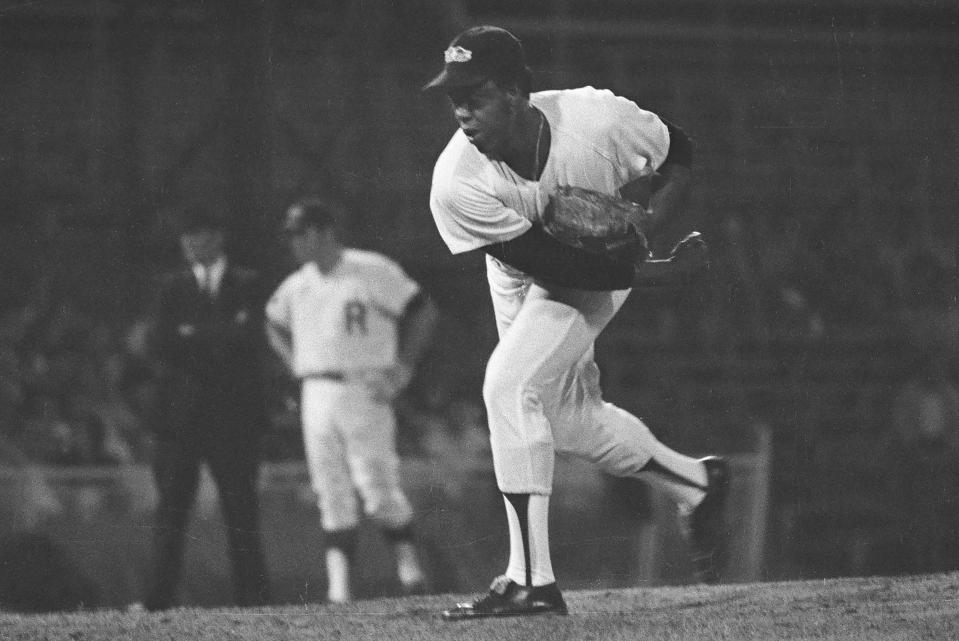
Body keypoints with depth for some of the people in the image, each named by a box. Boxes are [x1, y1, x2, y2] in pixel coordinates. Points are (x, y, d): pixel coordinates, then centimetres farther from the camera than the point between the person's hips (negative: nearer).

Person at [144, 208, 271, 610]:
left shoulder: (247, 285, 9)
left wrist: (192, 337, -5)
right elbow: (160, 345, 1)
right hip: (180, 413, 1)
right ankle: (160, 597, -5)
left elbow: (250, 339, -6)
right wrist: (220, 338, -8)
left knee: (241, 509, -2)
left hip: (234, 413, -1)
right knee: (172, 506, -3)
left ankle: (252, 595, 0)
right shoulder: (173, 288, 13)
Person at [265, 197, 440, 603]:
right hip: (316, 397, 5)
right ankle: (339, 584, 0)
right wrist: (296, 365, 16)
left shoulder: (373, 272, -6)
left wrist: (403, 367, -8)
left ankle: (408, 563, 8)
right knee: (331, 494, 1)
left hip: (364, 392, -5)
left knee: (378, 488, -9)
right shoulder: (296, 285, 12)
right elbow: (273, 323, 31)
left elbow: (425, 312, -5)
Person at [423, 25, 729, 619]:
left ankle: (531, 579, -21)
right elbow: (555, 266, -30)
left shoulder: (596, 118, -33)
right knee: (569, 416, 14)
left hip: (607, 264, -4)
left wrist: (657, 223, -28)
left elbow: (677, 150, -10)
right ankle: (698, 483, 39)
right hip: (521, 279, 4)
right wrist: (660, 273, -31)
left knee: (510, 385, -22)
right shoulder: (456, 185, -32)